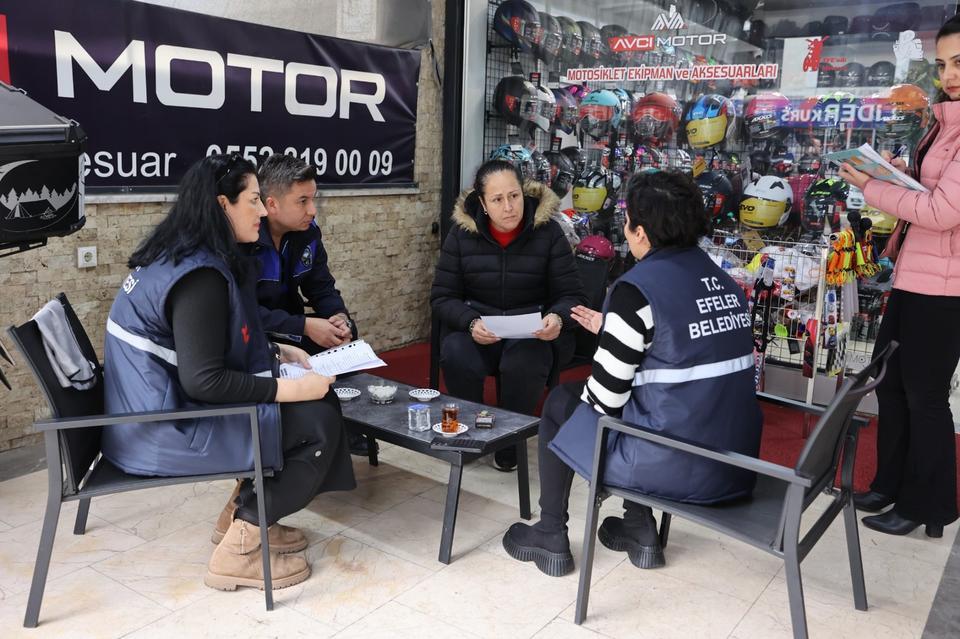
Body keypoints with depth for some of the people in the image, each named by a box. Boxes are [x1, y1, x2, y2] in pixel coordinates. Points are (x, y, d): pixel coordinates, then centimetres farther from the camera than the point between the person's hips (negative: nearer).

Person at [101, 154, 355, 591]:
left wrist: (277, 354, 11)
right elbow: (204, 380, -26)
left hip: (162, 403, 10)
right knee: (320, 421, -11)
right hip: (167, 427, -10)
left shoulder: (180, 255, 7)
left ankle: (244, 510, 18)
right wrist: (291, 389, -19)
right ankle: (240, 547, -2)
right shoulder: (200, 274, -24)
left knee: (317, 402, 9)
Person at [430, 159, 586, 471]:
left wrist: (557, 318, -29)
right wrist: (471, 323, -23)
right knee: (454, 354, -32)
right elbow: (442, 297, -1)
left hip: (533, 332, -1)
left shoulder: (548, 232, -6)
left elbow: (572, 295, -5)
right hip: (477, 330, 1)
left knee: (524, 361, -35)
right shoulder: (462, 233, -2)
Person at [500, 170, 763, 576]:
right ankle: (640, 528, 31)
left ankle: (551, 537, 25)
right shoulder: (722, 280, 6)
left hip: (675, 467, -7)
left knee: (561, 402, 15)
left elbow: (605, 395, -12)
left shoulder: (637, 288, -15)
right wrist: (611, 329, 25)